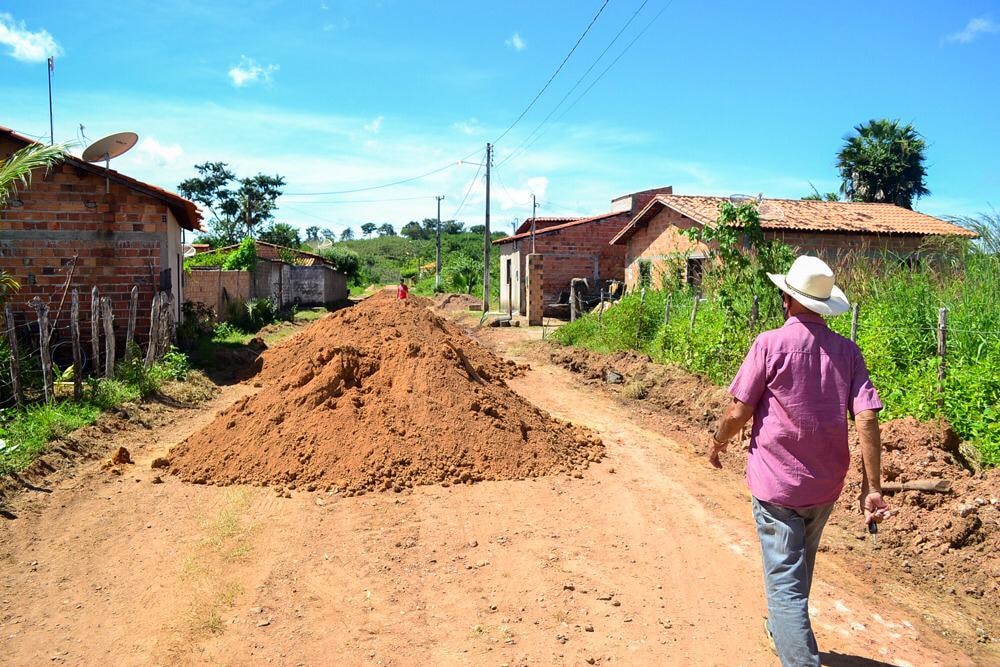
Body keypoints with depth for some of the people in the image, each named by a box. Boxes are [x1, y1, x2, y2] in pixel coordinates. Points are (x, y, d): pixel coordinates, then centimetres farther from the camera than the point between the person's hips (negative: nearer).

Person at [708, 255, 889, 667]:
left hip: (776, 482, -6)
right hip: (826, 485, 6)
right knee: (800, 568, 27)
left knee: (784, 581, 2)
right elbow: (867, 418, -8)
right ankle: (785, 630, 49)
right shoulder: (847, 351, -2)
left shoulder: (770, 344, -14)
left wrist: (717, 443, 6)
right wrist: (872, 487, -4)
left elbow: (739, 411, -14)